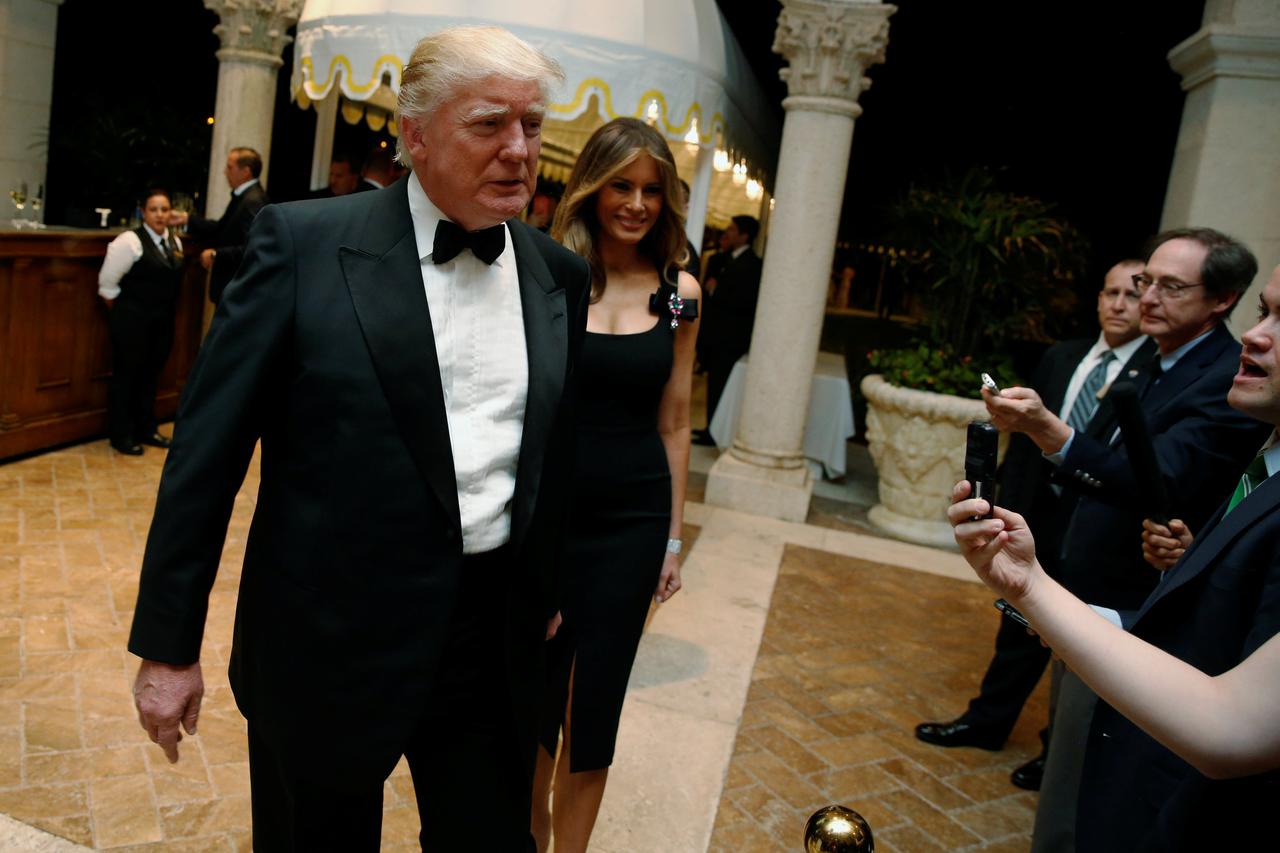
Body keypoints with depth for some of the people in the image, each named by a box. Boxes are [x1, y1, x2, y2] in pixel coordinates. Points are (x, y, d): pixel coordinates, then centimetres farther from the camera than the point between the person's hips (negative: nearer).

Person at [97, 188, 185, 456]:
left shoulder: (174, 242, 8)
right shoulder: (130, 241, -13)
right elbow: (107, 282, -11)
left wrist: (167, 311, 15)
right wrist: (123, 313, -2)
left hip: (163, 322, 7)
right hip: (132, 321, -7)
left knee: (150, 374, 16)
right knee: (126, 374, 2)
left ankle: (146, 429, 28)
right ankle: (121, 436, 12)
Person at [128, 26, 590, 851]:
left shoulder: (561, 275, 3)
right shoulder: (303, 241, -9)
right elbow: (208, 447, -7)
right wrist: (168, 641, -5)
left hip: (497, 641, 3)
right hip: (329, 637, -2)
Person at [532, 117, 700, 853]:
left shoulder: (679, 291, 1)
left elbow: (674, 422, 6)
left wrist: (674, 536, 8)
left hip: (632, 519, 1)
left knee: (595, 702, 11)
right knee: (532, 688, 14)